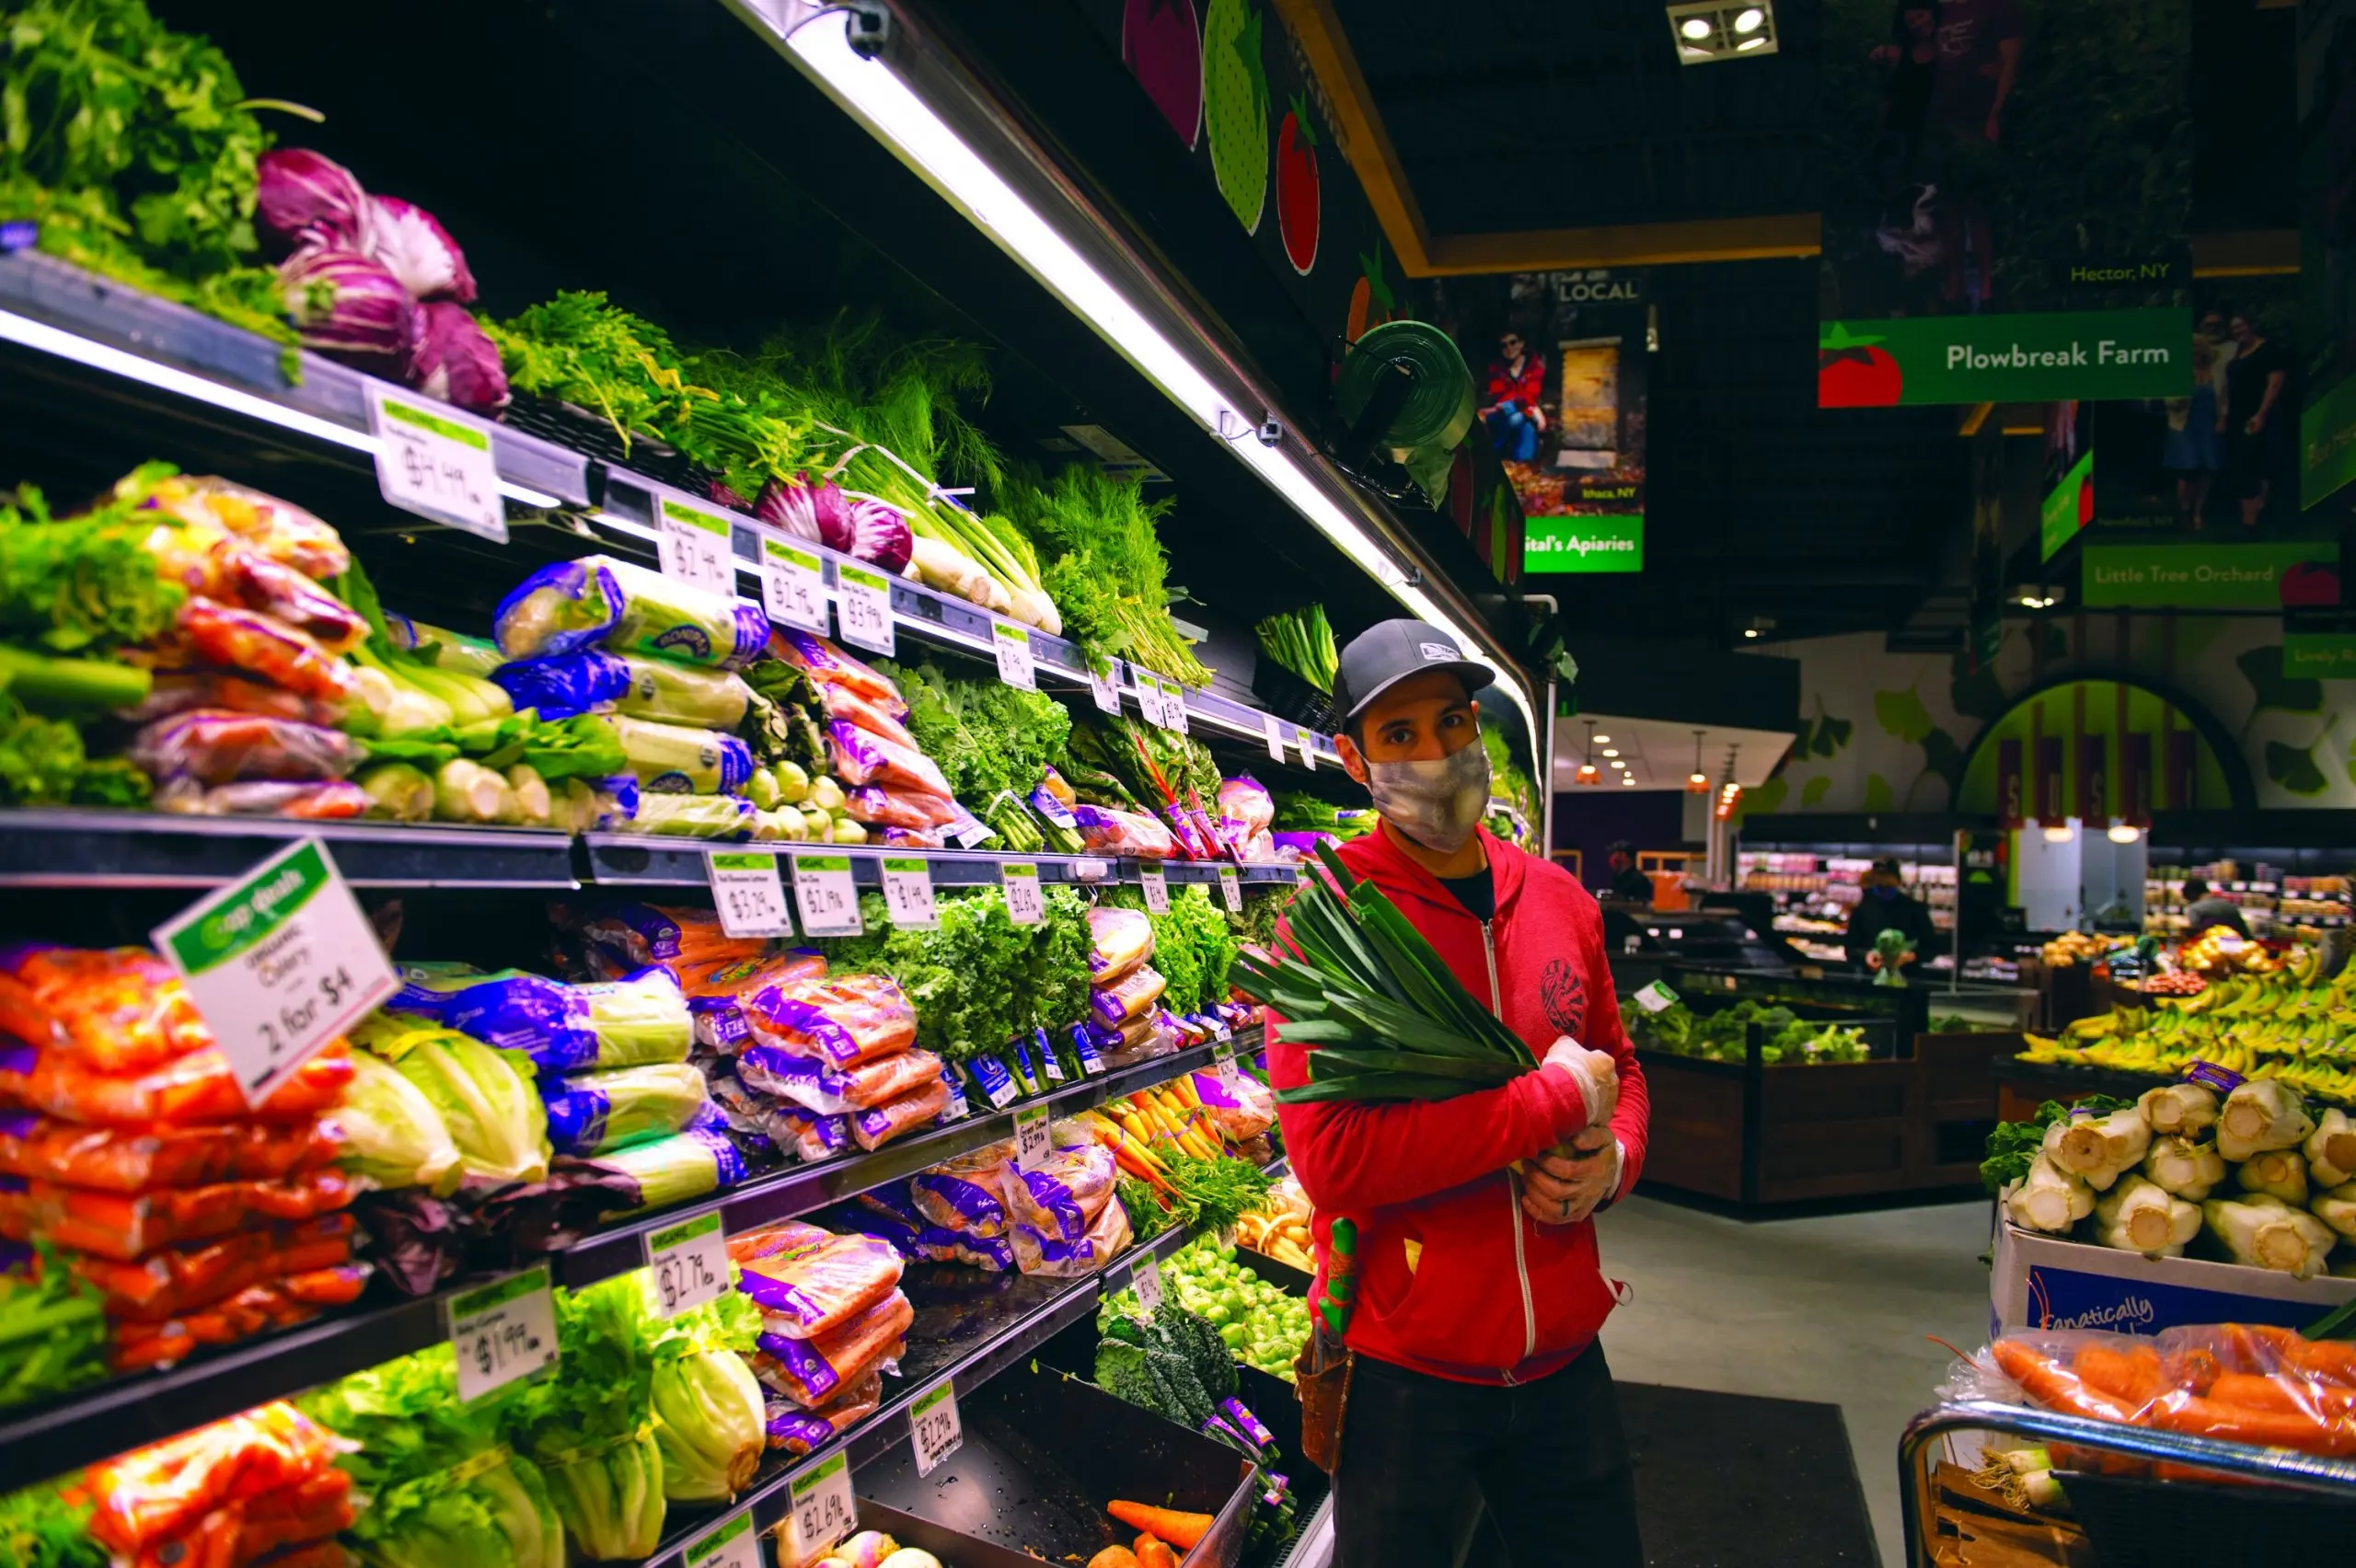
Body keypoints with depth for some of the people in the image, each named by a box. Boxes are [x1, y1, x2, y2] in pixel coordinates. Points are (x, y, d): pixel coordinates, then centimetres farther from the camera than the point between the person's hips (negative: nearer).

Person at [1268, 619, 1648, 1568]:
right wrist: (1557, 1099, -20)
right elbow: (1331, 1157, -25)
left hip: (1563, 1356, 5)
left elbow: (1619, 1067, 15)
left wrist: (1612, 1160, -7)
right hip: (1402, 1373, -5)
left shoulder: (1558, 900, 2)